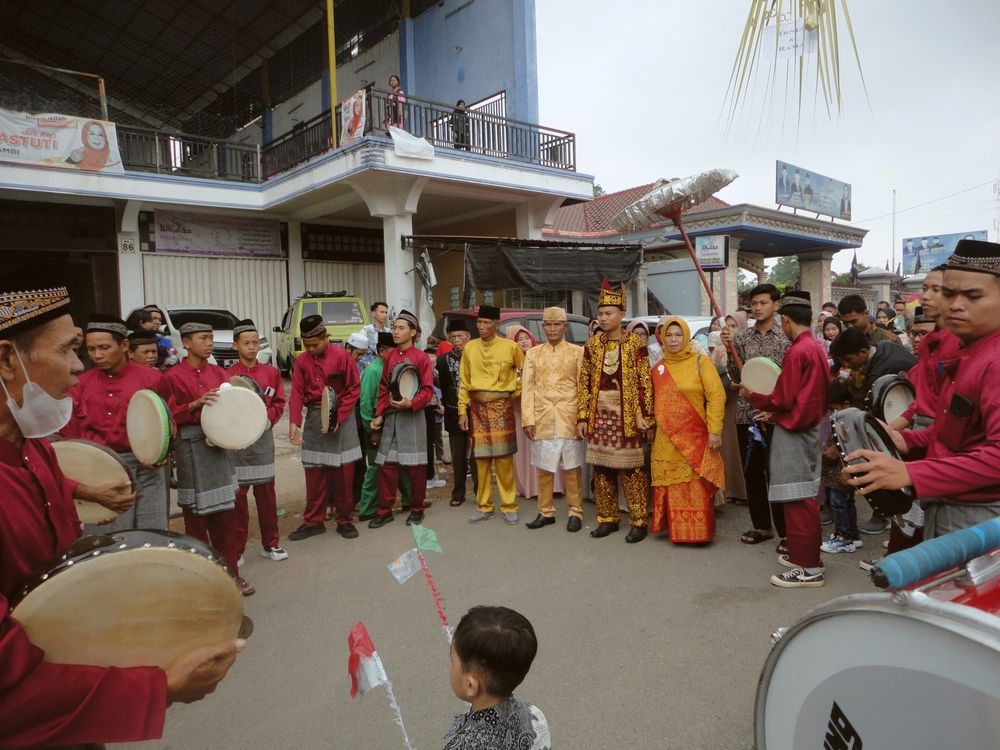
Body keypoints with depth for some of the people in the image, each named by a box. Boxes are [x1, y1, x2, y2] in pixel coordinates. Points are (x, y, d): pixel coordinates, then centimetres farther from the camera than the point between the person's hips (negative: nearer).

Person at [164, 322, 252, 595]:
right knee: (196, 514, 3)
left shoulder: (218, 372, 11)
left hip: (219, 444, 5)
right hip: (191, 447, -4)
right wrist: (195, 404, -21)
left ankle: (230, 571, 17)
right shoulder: (173, 376, -4)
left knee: (226, 513, 8)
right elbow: (169, 416, -8)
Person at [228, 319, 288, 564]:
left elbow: (279, 402, 9)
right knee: (238, 493, 2)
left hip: (264, 437, 3)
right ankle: (237, 548, 15)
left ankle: (270, 544, 21)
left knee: (266, 492, 9)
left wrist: (269, 417, -7)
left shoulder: (271, 373, 5)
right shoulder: (228, 376, -6)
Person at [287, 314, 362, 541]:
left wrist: (338, 417, -14)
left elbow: (353, 390, -7)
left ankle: (345, 520, 15)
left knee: (343, 471, 3)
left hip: (341, 417, -3)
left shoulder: (342, 356, -9)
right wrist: (294, 423, -17)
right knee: (314, 471, 6)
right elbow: (297, 393, -3)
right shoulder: (301, 361, 2)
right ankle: (314, 521, 17)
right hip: (314, 418, 3)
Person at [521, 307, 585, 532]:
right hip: (542, 417, 2)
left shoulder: (577, 352, 5)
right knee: (543, 466, 7)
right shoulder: (532, 353, 10)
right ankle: (545, 512, 19)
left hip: (569, 417, -2)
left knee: (571, 467, 3)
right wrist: (528, 418, -4)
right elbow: (527, 387, 5)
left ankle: (575, 512, 14)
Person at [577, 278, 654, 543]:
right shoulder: (592, 345, 7)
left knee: (631, 468, -1)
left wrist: (643, 415, -12)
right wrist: (582, 417, 3)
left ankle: (639, 522, 10)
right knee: (601, 467, 9)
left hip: (627, 415, -4)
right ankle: (607, 519, 21)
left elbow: (644, 382, -5)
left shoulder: (635, 343, -3)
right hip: (599, 414, 4)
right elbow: (584, 383, 7)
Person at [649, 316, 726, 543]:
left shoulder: (700, 362, -2)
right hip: (667, 439, 4)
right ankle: (676, 530, 19)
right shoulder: (658, 368, 10)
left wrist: (715, 431, -14)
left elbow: (717, 396, -8)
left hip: (695, 436, -4)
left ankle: (699, 531, 8)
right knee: (672, 485, 8)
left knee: (696, 486, -2)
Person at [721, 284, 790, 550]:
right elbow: (735, 376, 3)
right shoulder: (742, 337, 7)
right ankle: (761, 525, 24)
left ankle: (785, 531, 9)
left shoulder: (787, 336, -3)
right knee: (751, 471, 11)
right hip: (746, 413, 4)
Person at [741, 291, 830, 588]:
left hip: (795, 432, -10)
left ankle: (808, 568, 1)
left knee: (799, 500, -4)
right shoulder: (817, 348, 10)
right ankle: (804, 555, 28)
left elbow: (784, 400, -18)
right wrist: (774, 411, 10)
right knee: (806, 496, 17)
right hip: (811, 427, 10)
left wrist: (753, 396, -2)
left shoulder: (796, 352, -18)